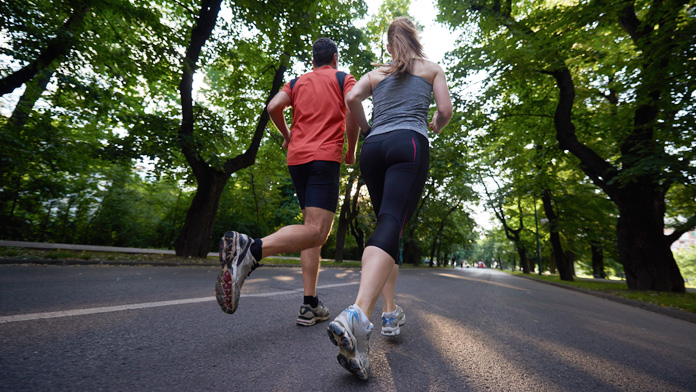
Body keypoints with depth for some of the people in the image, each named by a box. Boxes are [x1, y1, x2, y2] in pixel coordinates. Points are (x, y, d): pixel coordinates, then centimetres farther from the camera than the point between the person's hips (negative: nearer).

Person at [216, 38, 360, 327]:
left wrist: (287, 135, 22)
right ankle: (252, 249, -40)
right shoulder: (344, 79, 14)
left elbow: (274, 106, 6)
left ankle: (310, 306, 6)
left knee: (314, 229, 8)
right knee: (317, 231, -15)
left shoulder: (297, 82, 23)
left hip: (297, 157, 6)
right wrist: (352, 151, 7)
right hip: (326, 156, -5)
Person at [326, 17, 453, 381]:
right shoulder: (432, 68, 22)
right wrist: (434, 127, 32)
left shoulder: (376, 73, 25)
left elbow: (351, 98, 6)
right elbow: (445, 110, 11)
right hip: (409, 145, -3)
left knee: (387, 224, 9)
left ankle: (390, 312, 8)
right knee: (390, 224, -19)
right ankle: (358, 314, -40)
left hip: (374, 147, 3)